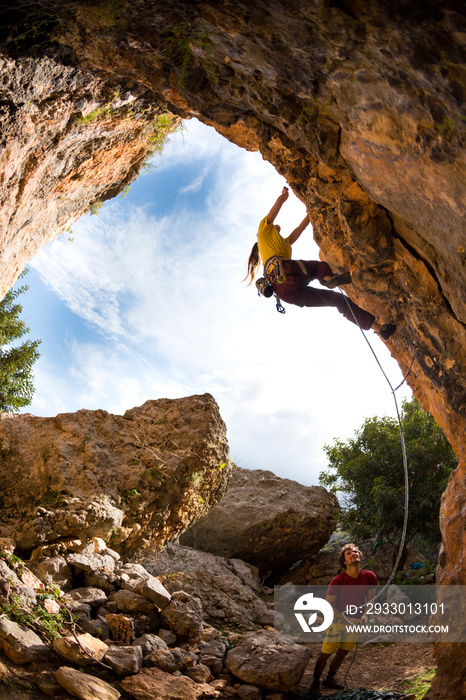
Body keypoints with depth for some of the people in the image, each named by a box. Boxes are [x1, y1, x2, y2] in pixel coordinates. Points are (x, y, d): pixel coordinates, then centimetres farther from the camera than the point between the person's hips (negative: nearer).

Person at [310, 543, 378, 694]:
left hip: (356, 623, 4)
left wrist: (364, 616, -10)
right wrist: (345, 618, -22)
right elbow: (328, 605, -14)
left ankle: (329, 679, 38)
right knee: (326, 653, 0)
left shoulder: (369, 577, -11)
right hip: (338, 621, -4)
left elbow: (370, 599, 3)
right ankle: (315, 682, 20)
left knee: (342, 653, 17)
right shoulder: (337, 581, -21)